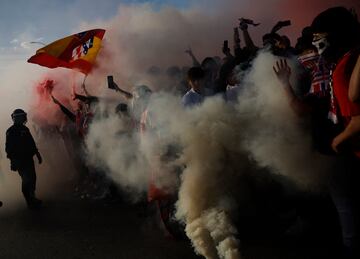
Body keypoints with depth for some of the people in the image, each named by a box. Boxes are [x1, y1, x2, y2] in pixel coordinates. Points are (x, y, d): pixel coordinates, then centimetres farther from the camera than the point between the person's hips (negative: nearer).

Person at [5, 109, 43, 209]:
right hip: (19, 161, -7)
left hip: (28, 159, 7)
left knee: (32, 178, 12)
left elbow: (32, 144, 20)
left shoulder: (25, 129, 12)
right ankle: (30, 202, 1)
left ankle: (32, 198, 27)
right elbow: (9, 148, -13)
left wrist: (38, 155, 21)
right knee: (27, 180, -8)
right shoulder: (11, 131, -10)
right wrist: (14, 161, -19)